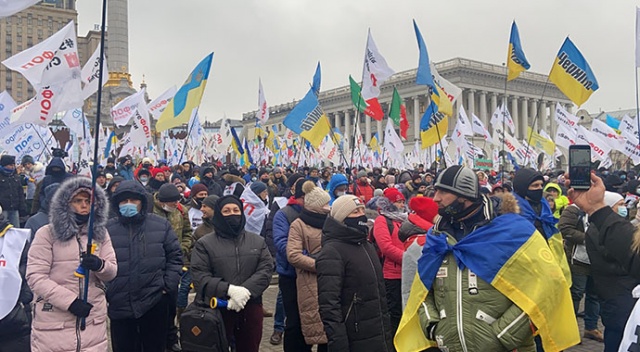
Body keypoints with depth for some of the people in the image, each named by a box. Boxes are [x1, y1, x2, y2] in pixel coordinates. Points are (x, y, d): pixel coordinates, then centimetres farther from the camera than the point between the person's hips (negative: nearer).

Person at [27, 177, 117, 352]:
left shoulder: (101, 233, 8)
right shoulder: (47, 233, -4)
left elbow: (112, 272, 4)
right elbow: (35, 276, -10)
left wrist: (100, 265, -19)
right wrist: (70, 301, -18)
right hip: (54, 321, -3)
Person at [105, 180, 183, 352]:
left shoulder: (161, 225, 1)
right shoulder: (107, 228, 0)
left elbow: (175, 256, 3)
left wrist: (168, 286, -4)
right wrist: (105, 292, -6)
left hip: (155, 303, 0)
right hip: (119, 306, 0)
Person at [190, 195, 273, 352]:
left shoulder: (258, 241, 9)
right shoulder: (205, 244, 1)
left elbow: (266, 269, -2)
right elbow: (199, 276, -9)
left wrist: (246, 290, -18)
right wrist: (229, 289, -22)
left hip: (251, 307, 3)